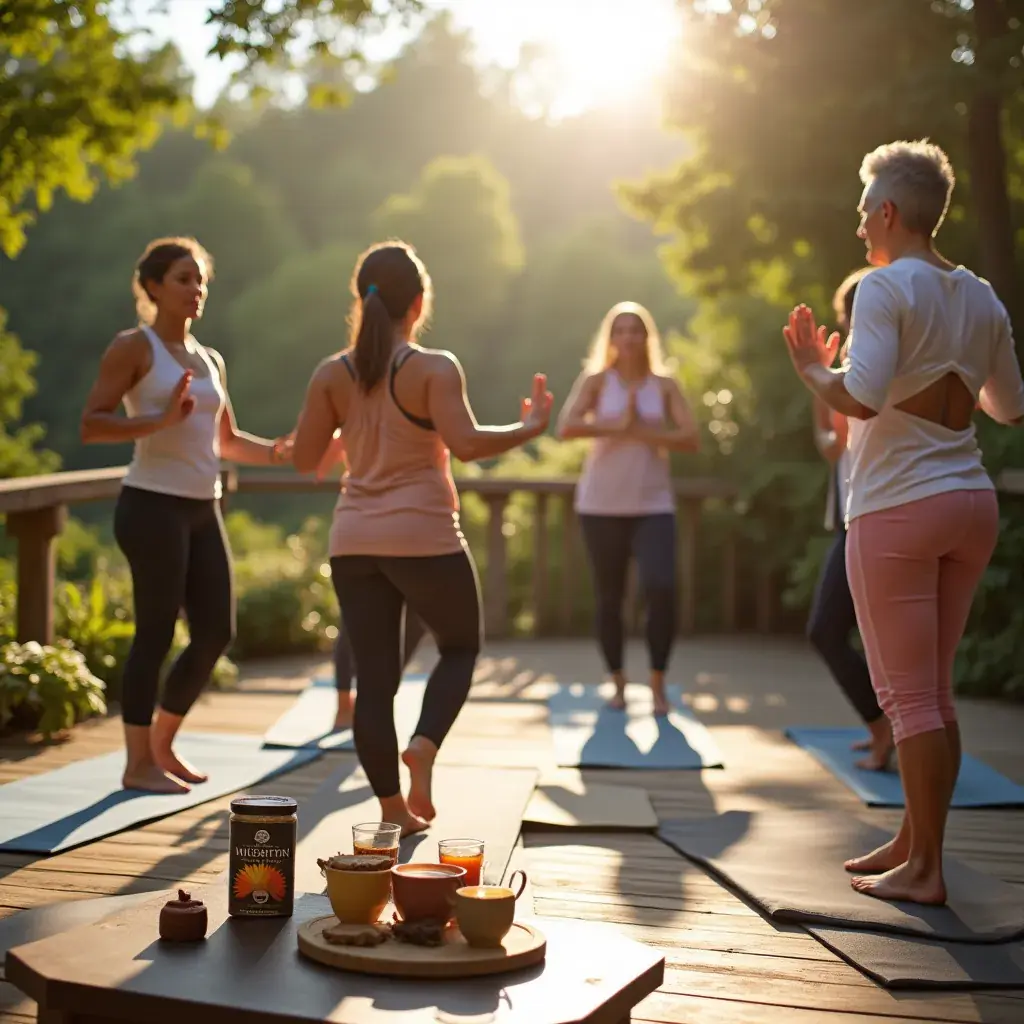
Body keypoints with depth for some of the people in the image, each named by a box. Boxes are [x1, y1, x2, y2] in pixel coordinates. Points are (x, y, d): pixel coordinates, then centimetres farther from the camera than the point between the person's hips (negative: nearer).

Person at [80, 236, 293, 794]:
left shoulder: (209, 361, 19)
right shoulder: (133, 347, -3)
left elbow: (228, 442, 24)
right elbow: (91, 424, -12)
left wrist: (280, 451, 7)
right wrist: (162, 419, -23)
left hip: (203, 509, 8)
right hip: (153, 504, -8)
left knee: (216, 632, 6)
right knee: (156, 633, -6)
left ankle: (162, 743, 23)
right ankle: (138, 763, 4)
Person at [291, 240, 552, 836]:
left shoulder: (333, 375, 4)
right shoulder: (435, 369, -9)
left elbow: (305, 459, 6)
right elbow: (465, 443, -21)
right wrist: (531, 428, -8)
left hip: (356, 541, 4)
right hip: (424, 537, -4)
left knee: (375, 677, 9)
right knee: (461, 647, 17)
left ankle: (393, 809, 11)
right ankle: (425, 744, -7)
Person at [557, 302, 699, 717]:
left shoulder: (665, 385, 5)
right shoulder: (596, 381, 1)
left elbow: (691, 439, -5)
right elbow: (566, 427, -15)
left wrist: (642, 433, -13)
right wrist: (616, 425, -17)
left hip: (653, 504, 0)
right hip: (601, 506, 0)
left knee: (661, 589, -17)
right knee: (609, 599, 4)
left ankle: (658, 684, -1)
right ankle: (618, 684, 22)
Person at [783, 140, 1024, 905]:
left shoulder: (887, 287, -12)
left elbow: (860, 398, -24)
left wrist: (813, 369, -5)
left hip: (897, 509, -7)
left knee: (909, 695, -2)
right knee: (934, 691, 15)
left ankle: (925, 870, 2)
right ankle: (911, 843, 24)